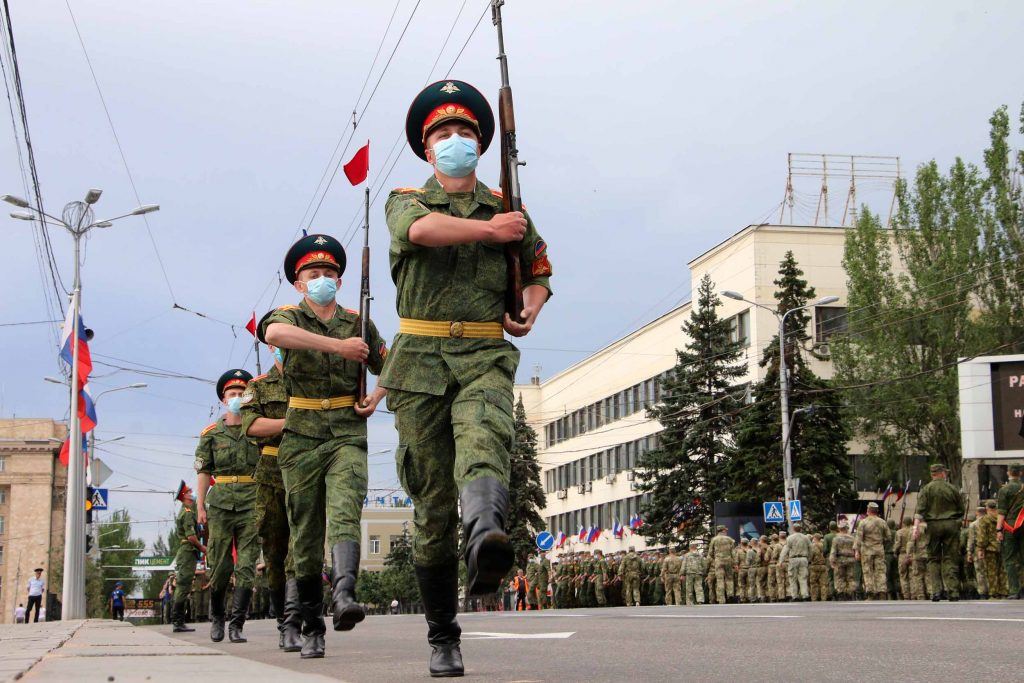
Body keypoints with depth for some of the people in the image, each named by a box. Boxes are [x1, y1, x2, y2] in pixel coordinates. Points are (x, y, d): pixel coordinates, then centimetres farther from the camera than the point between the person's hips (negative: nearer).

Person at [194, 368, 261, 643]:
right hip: (221, 504, 0)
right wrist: (200, 506, 3)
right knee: (219, 567, 3)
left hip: (252, 504, 0)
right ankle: (217, 618, 24)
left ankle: (237, 625, -1)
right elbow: (203, 471, 9)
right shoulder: (211, 433, 8)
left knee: (247, 567, -6)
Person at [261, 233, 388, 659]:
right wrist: (338, 345, -28)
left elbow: (390, 369, 25)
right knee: (305, 536, 2)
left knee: (344, 512, -24)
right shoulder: (289, 317, 4)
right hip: (302, 437, 0)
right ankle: (312, 629, 12)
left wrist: (376, 396, 3)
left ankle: (344, 596, -40)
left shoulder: (359, 324, 12)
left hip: (348, 436, 0)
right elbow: (273, 332, -23)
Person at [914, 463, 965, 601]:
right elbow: (961, 510, 12)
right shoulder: (952, 489, 7)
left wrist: (917, 525, -13)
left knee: (933, 559, 6)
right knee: (950, 559, 3)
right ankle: (953, 592, -3)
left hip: (934, 525, -1)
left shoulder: (926, 489, 2)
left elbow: (920, 509, -9)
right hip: (951, 525, 1)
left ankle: (936, 591, -6)